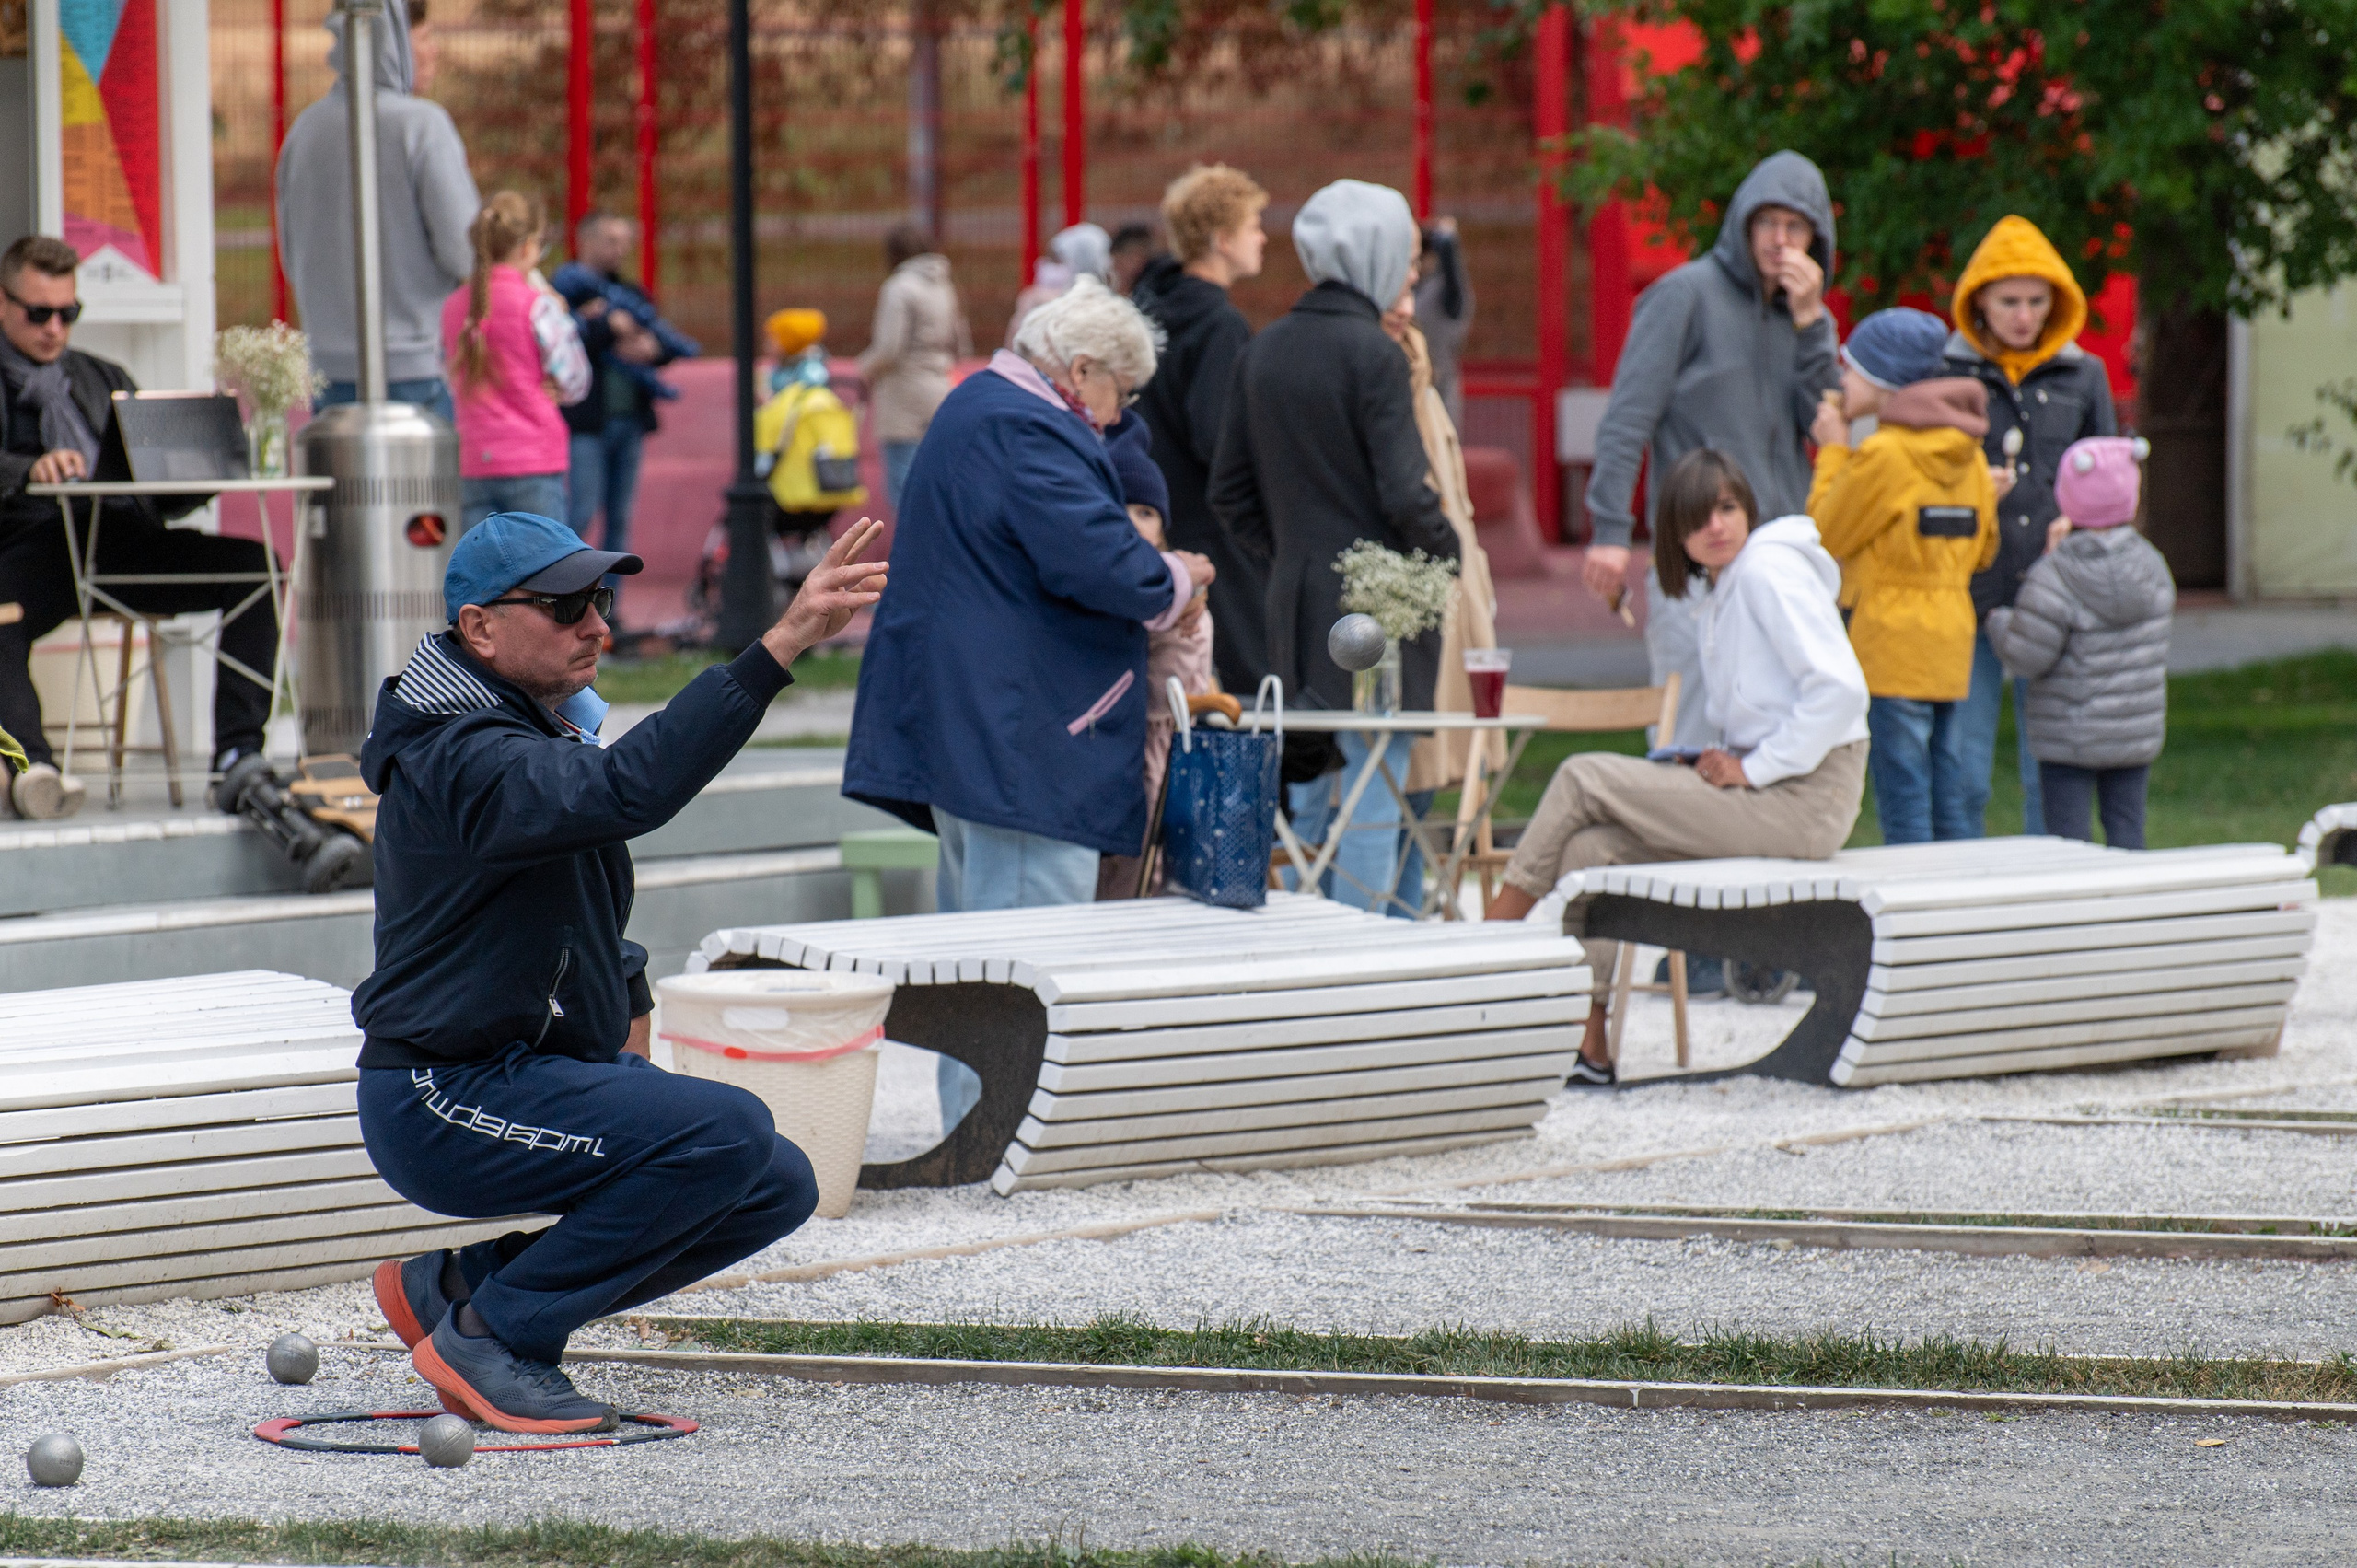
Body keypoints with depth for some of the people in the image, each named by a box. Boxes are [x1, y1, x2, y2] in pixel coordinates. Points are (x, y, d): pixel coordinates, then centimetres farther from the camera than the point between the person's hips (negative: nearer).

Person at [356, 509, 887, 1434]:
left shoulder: (546, 728, 12)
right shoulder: (462, 759, -22)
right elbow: (626, 792, -41)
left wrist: (626, 997, 12)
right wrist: (778, 649, -46)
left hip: (541, 1074, 10)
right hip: (444, 1105, -10)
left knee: (779, 1187, 6)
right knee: (728, 1131, -26)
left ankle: (459, 1285, 9)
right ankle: (491, 1334, -14)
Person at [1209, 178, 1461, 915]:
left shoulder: (1264, 350, 7)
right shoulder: (1373, 354, -14)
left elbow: (1230, 490, 12)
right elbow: (1404, 494, -17)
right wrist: (1446, 555, -1)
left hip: (1295, 599, 7)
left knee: (1310, 794, 14)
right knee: (1374, 793, -1)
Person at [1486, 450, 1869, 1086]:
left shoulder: (1769, 570, -12)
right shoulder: (1725, 588, 18)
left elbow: (1840, 687, -21)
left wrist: (1755, 768, -17)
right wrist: (1727, 759, 6)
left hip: (1805, 798, -9)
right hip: (1765, 797, 9)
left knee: (1582, 779, -10)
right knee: (1590, 850, -5)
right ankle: (1593, 1048, -6)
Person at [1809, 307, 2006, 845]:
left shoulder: (1881, 455, -13)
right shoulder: (1966, 453, 10)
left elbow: (1826, 537, -3)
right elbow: (1982, 550, 16)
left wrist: (1832, 451, 5)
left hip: (1893, 642, -8)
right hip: (1954, 639, 8)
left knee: (1903, 805, -6)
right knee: (1952, 806, 10)